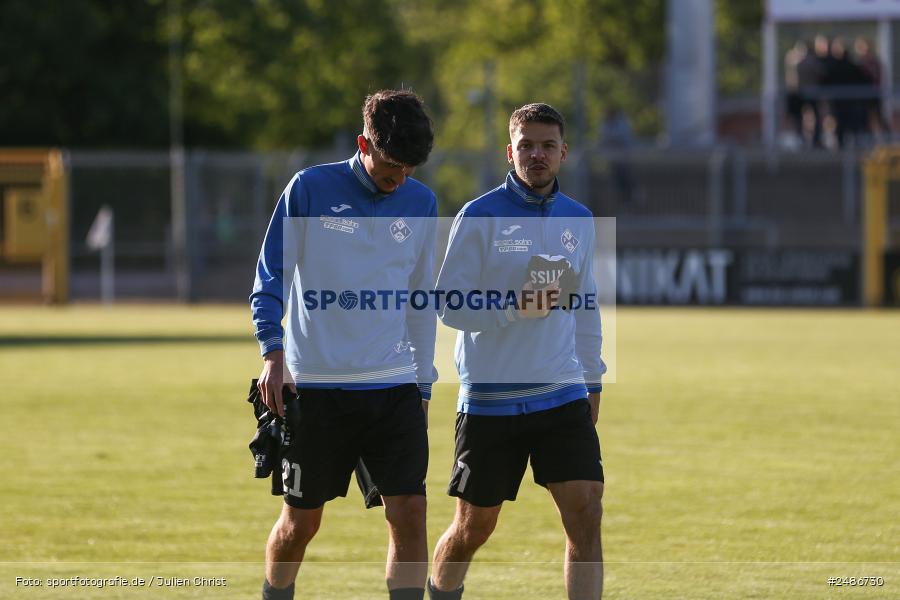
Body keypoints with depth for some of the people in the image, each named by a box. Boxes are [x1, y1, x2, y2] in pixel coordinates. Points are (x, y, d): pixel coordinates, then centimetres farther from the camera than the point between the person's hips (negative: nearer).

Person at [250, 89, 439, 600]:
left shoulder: (421, 203, 7)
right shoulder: (310, 189, -5)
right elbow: (271, 276, -2)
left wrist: (423, 383, 16)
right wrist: (273, 352, -14)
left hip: (394, 387, 3)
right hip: (314, 385, -3)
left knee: (409, 512, -9)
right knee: (301, 521, 6)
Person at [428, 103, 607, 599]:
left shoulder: (579, 220, 9)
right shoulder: (479, 217, -7)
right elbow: (448, 305, -10)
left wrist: (592, 378, 20)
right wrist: (514, 308, -23)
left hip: (564, 396, 3)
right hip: (488, 401, -3)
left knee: (585, 512, -11)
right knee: (473, 527, 6)